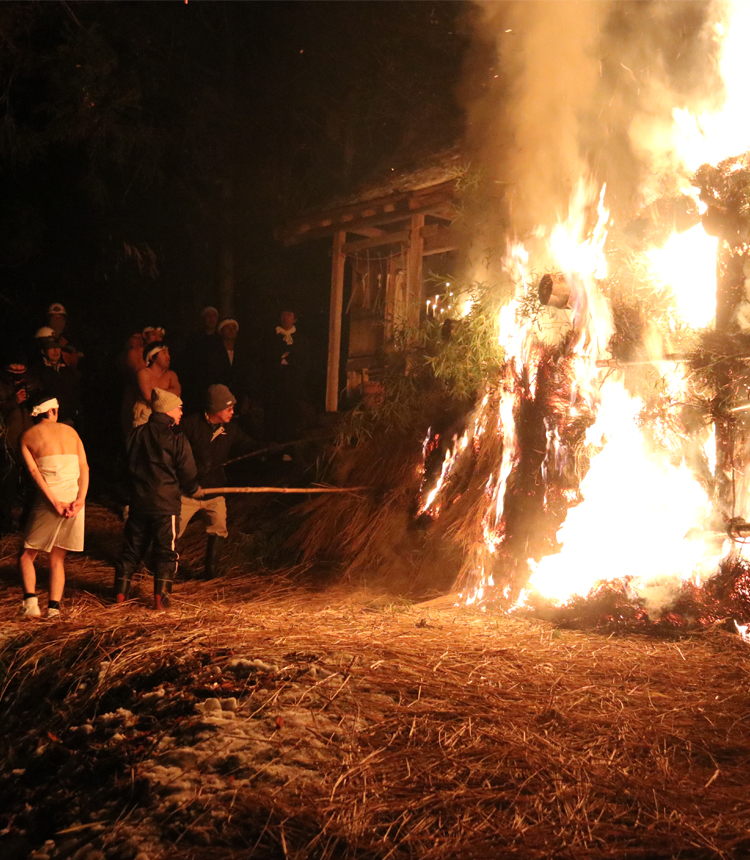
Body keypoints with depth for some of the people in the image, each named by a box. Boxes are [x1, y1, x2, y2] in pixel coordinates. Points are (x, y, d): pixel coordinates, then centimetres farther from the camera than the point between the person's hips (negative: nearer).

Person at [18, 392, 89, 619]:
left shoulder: (28, 436, 7)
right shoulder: (70, 431, 15)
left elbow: (34, 471, -8)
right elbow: (84, 467, 2)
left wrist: (55, 502, -14)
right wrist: (80, 499, -7)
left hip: (49, 500, -3)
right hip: (75, 498, 3)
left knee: (27, 555, 12)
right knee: (57, 558, 14)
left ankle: (30, 599, -7)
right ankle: (54, 607, 4)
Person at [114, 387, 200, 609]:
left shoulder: (137, 434, 5)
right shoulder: (177, 439, -10)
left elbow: (128, 464, 15)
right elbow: (188, 475, -6)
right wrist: (193, 489, 15)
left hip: (139, 501, 5)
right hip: (166, 505, -5)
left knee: (133, 547, 15)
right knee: (166, 551, 5)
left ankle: (121, 591, 19)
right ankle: (161, 596, 1)